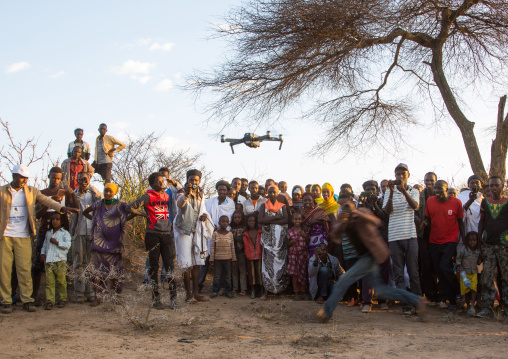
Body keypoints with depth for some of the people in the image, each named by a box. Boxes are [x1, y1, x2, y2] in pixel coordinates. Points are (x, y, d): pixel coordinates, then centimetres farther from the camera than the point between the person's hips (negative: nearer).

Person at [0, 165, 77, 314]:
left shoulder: (31, 191, 9)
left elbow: (46, 201, -1)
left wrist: (62, 208, -17)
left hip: (23, 236, 1)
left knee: (25, 268, 0)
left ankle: (27, 300, 6)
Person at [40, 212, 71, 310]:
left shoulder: (65, 233, 2)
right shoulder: (48, 233, 19)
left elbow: (67, 245, -11)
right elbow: (45, 244, 24)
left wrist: (57, 242, -15)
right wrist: (42, 253, 10)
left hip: (60, 261, -4)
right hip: (48, 261, 4)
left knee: (61, 281, 1)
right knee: (49, 281, -2)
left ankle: (63, 299, 13)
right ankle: (49, 300, -1)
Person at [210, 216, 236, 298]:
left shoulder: (230, 234, 3)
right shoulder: (216, 233, -2)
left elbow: (232, 247, 6)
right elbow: (212, 247, -1)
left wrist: (234, 258, 5)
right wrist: (211, 259, -3)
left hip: (227, 258, 1)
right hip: (217, 258, -1)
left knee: (228, 276, 8)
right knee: (216, 276, 3)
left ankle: (228, 291, 16)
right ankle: (215, 291, 13)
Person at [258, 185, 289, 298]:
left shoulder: (282, 206, 10)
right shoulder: (264, 206, 11)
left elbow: (286, 220, -7)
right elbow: (260, 220, -6)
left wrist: (269, 221, -10)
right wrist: (276, 217, -9)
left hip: (280, 238, 0)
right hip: (268, 237, 0)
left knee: (280, 262, -2)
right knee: (267, 262, -7)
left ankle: (281, 289, 5)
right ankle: (266, 291, -6)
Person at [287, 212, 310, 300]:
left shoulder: (304, 230, 3)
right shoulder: (290, 231, 1)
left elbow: (308, 243, 7)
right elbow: (287, 244, 7)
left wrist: (305, 236, -9)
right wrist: (291, 242, -13)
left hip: (303, 254, 1)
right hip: (293, 255, -1)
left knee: (303, 274, 3)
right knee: (294, 275, 1)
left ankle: (303, 292, 14)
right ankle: (296, 293, 9)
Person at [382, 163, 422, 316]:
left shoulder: (414, 191, 11)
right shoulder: (389, 192, 10)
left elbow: (414, 205, -11)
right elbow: (387, 211, -5)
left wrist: (403, 189, -23)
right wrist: (391, 192, -17)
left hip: (410, 236, 0)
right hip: (394, 237, 0)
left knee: (413, 272, 1)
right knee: (398, 273, 0)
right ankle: (405, 305, 3)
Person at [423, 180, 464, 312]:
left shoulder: (456, 202, -2)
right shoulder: (430, 201, 3)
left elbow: (460, 222, 5)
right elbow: (428, 219, 10)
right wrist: (424, 222, -14)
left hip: (450, 241, -4)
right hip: (434, 241, 4)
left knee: (445, 267, -18)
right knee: (440, 272, 5)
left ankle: (459, 291, 9)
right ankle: (452, 301, 18)